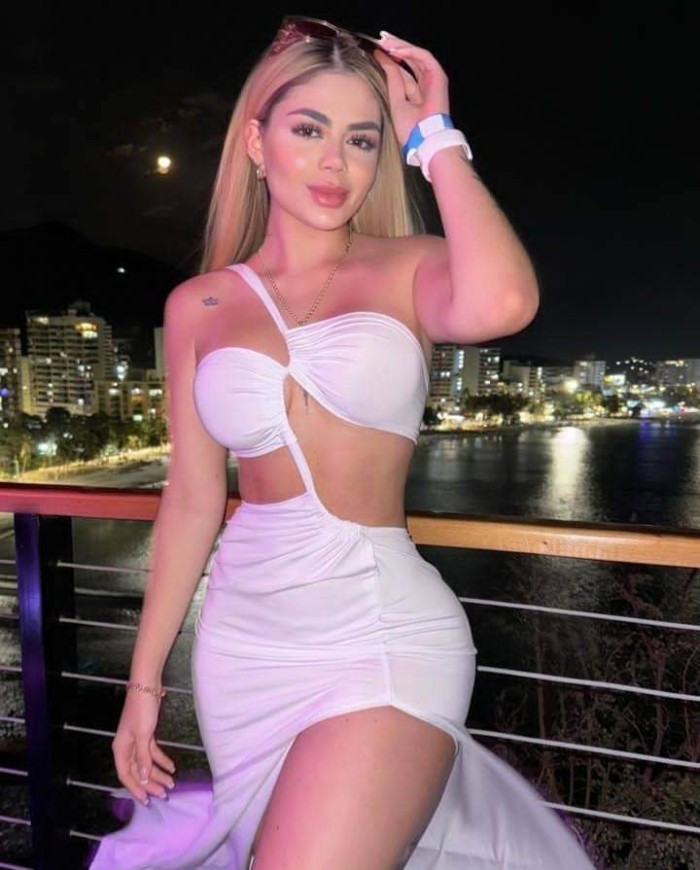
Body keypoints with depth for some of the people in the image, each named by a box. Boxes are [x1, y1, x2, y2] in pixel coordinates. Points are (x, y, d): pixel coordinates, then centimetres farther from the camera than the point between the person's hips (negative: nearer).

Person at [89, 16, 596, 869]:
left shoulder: (409, 269, -1)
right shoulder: (198, 306, 4)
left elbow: (502, 304, -26)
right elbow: (192, 499, 5)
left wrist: (436, 137, -10)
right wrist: (145, 680, 9)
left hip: (382, 635, -3)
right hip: (244, 640, 4)